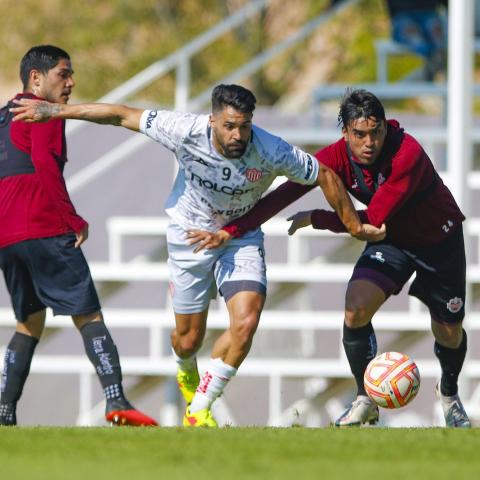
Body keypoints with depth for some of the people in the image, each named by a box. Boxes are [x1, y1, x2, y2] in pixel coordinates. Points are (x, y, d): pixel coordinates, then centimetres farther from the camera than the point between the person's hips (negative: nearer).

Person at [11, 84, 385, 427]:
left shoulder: (271, 151, -28)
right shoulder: (186, 132, -28)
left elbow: (327, 178, -14)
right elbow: (123, 116, -18)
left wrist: (355, 227, -4)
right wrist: (56, 111, -14)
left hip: (242, 239, 0)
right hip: (191, 237, 0)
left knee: (245, 323, -21)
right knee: (189, 338, 8)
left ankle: (199, 411, -3)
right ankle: (187, 371, 50)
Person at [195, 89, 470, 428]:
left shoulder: (408, 155, -35)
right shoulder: (338, 156, -20)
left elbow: (372, 220, -34)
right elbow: (285, 194, -20)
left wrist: (315, 219, -24)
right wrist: (232, 230, -27)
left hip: (440, 241, -3)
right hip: (391, 239, 3)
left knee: (449, 333, 7)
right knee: (356, 309, -21)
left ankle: (449, 394, 40)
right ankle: (366, 400, -3)